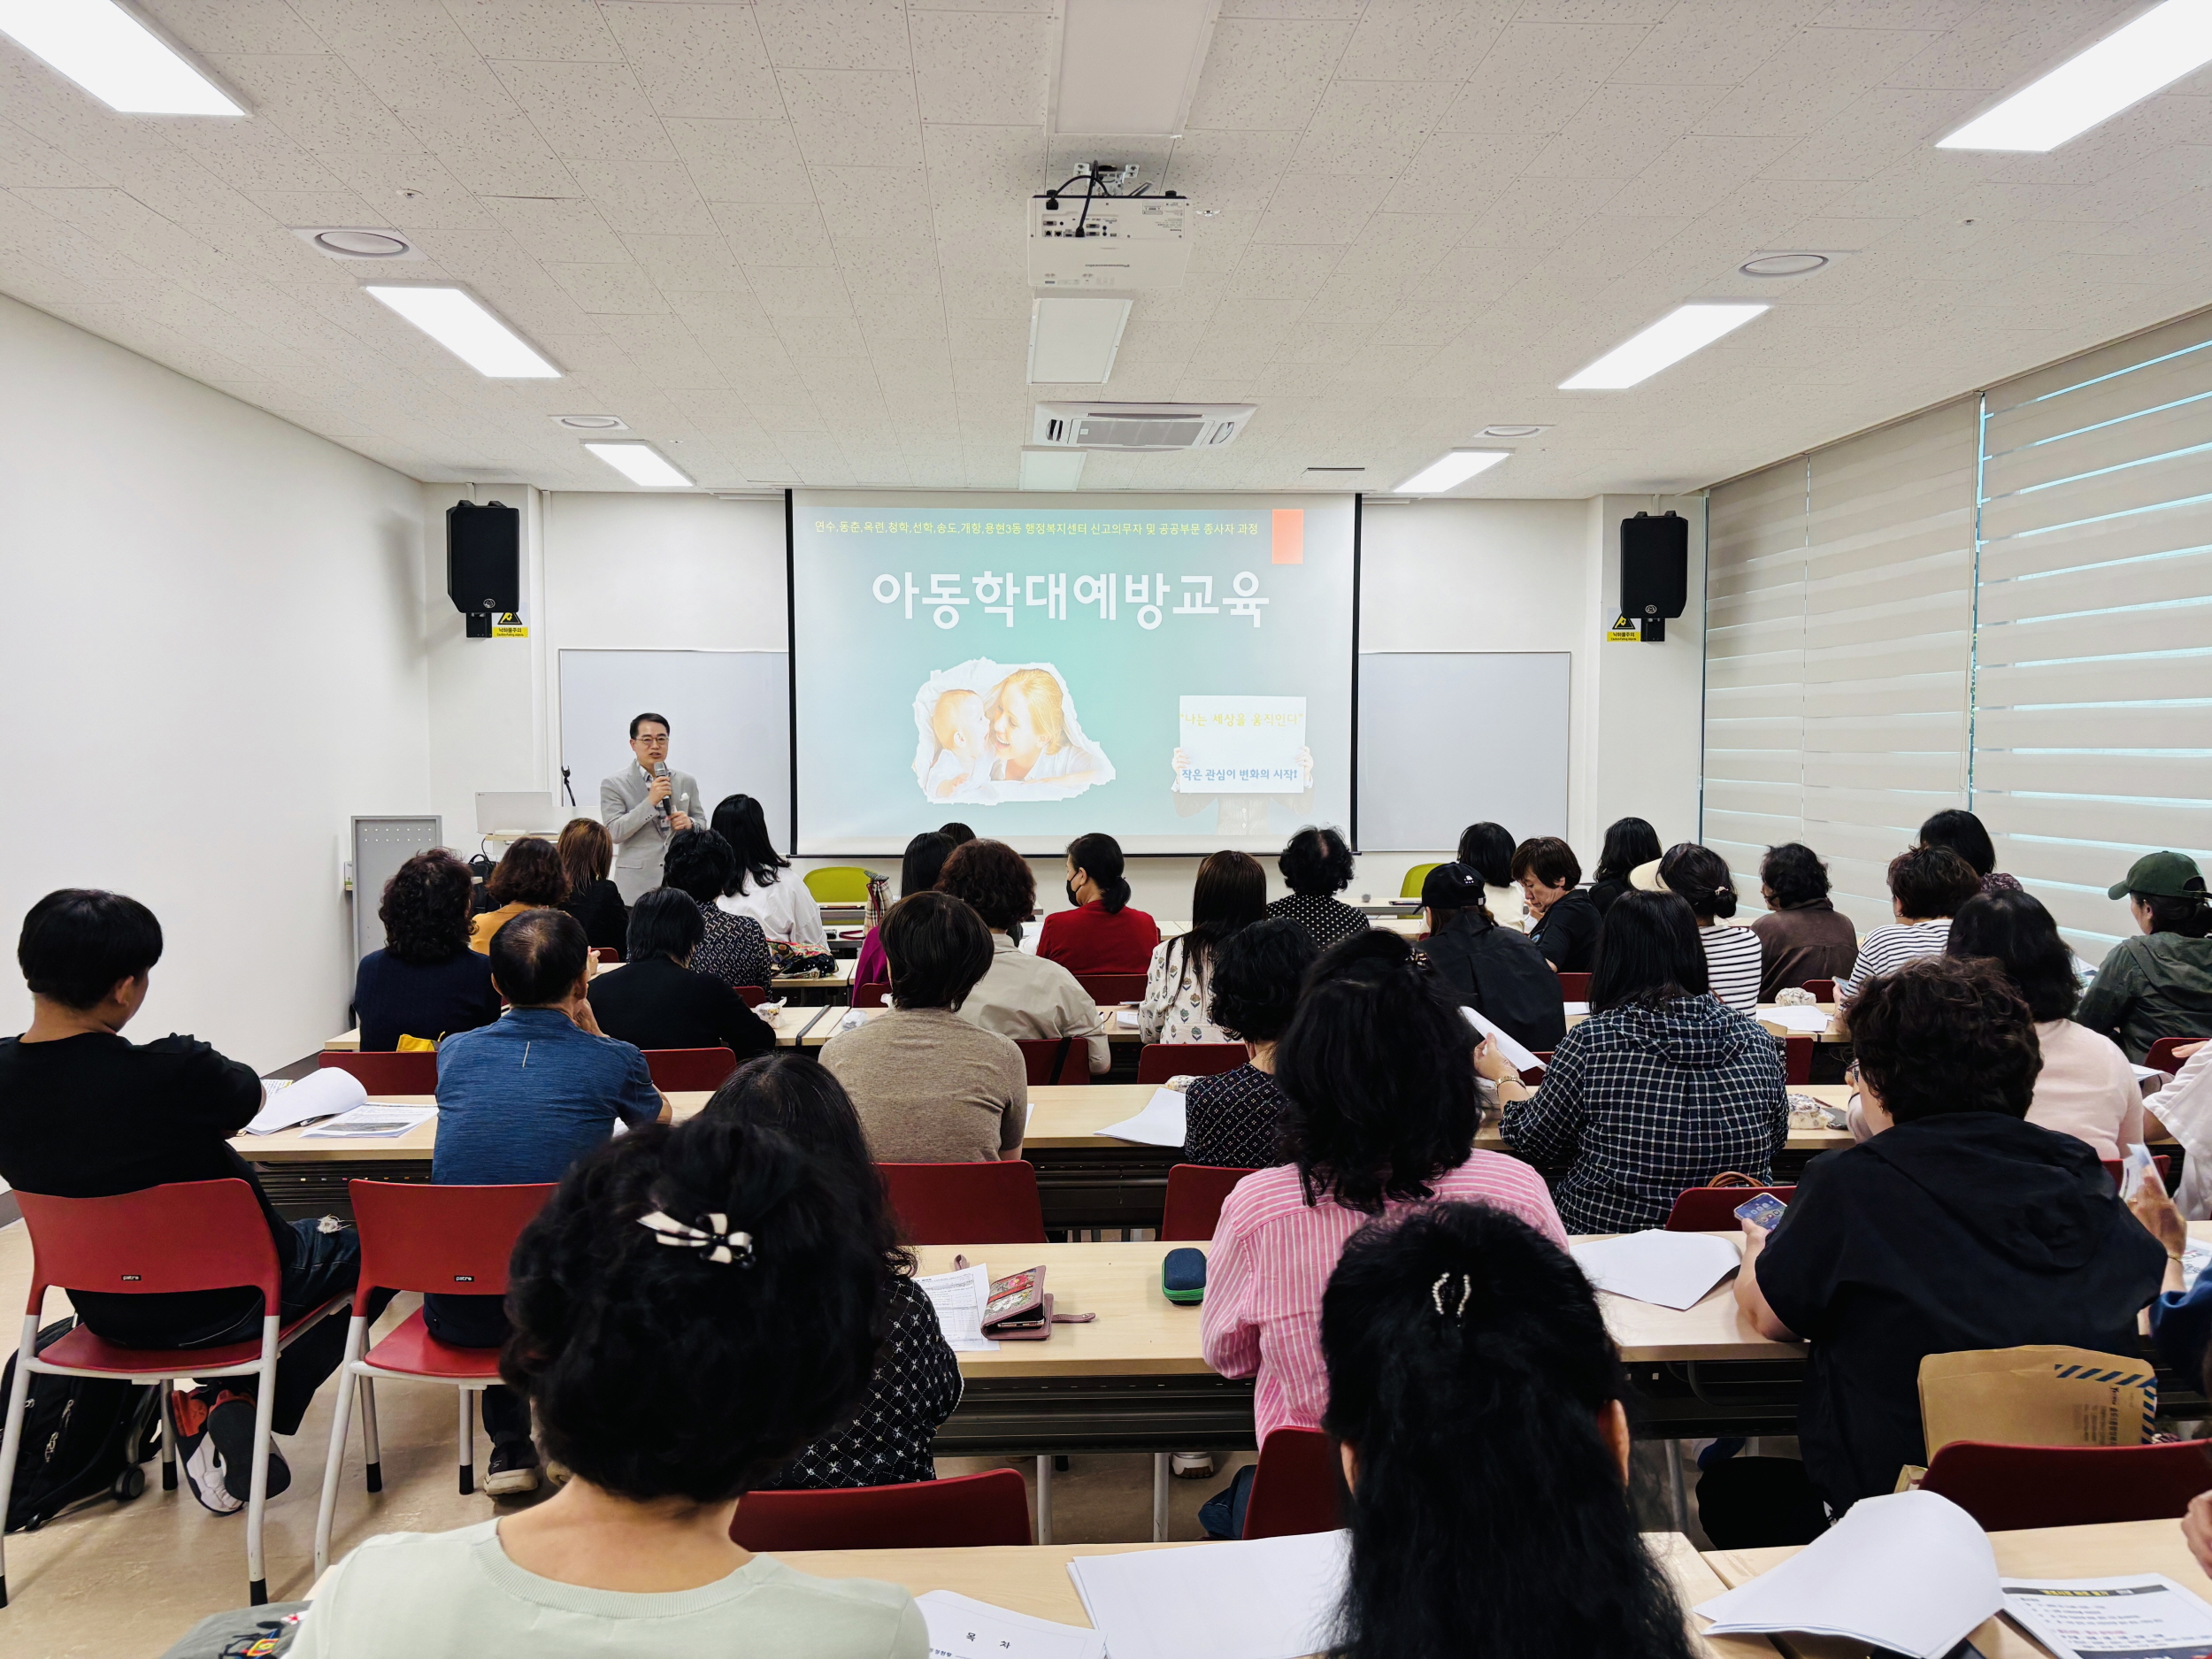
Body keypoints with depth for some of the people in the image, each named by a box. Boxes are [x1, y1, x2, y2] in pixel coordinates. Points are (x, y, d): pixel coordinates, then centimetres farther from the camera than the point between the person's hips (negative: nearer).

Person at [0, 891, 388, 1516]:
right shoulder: (173, 1071, -32)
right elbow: (249, 1094, -9)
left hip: (105, 1308, 7)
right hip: (218, 1302, -6)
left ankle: (206, 1406, 22)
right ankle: (242, 1409, 8)